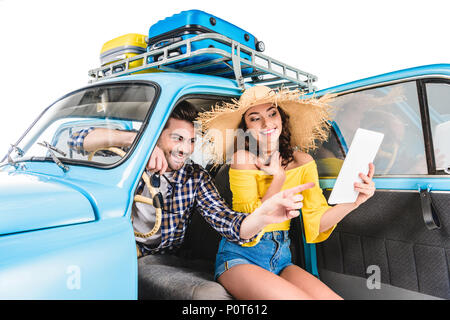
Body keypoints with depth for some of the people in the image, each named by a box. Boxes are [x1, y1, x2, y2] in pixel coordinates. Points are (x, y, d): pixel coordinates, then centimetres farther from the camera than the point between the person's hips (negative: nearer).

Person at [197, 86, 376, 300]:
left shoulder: (302, 161, 3)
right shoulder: (242, 158, -9)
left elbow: (316, 220, -1)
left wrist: (353, 201, -17)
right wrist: (279, 177, -11)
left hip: (281, 259, 4)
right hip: (240, 258, -4)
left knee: (331, 297, -20)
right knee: (302, 298, -27)